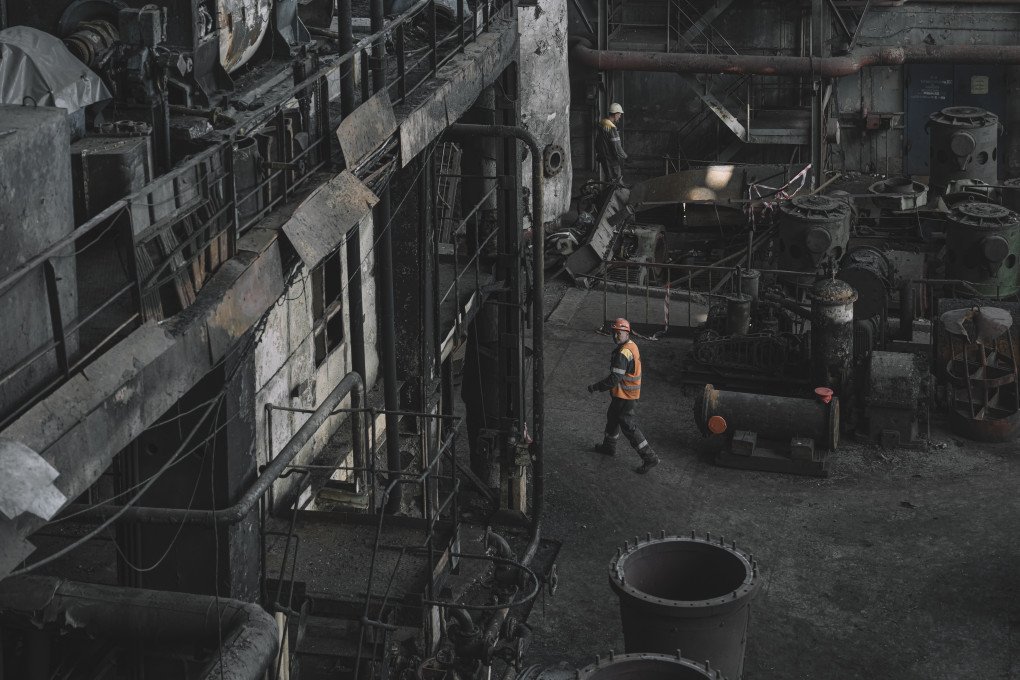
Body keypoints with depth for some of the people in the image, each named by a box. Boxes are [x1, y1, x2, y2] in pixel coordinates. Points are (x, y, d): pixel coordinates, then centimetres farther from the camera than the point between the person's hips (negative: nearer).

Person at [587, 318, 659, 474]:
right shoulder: (631, 345, 5)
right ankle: (609, 446, 49)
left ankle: (649, 458, 0)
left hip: (624, 397, -10)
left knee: (629, 426, -3)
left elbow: (614, 378, -28)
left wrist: (595, 387, -18)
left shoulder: (624, 353, -28)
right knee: (612, 418, 28)